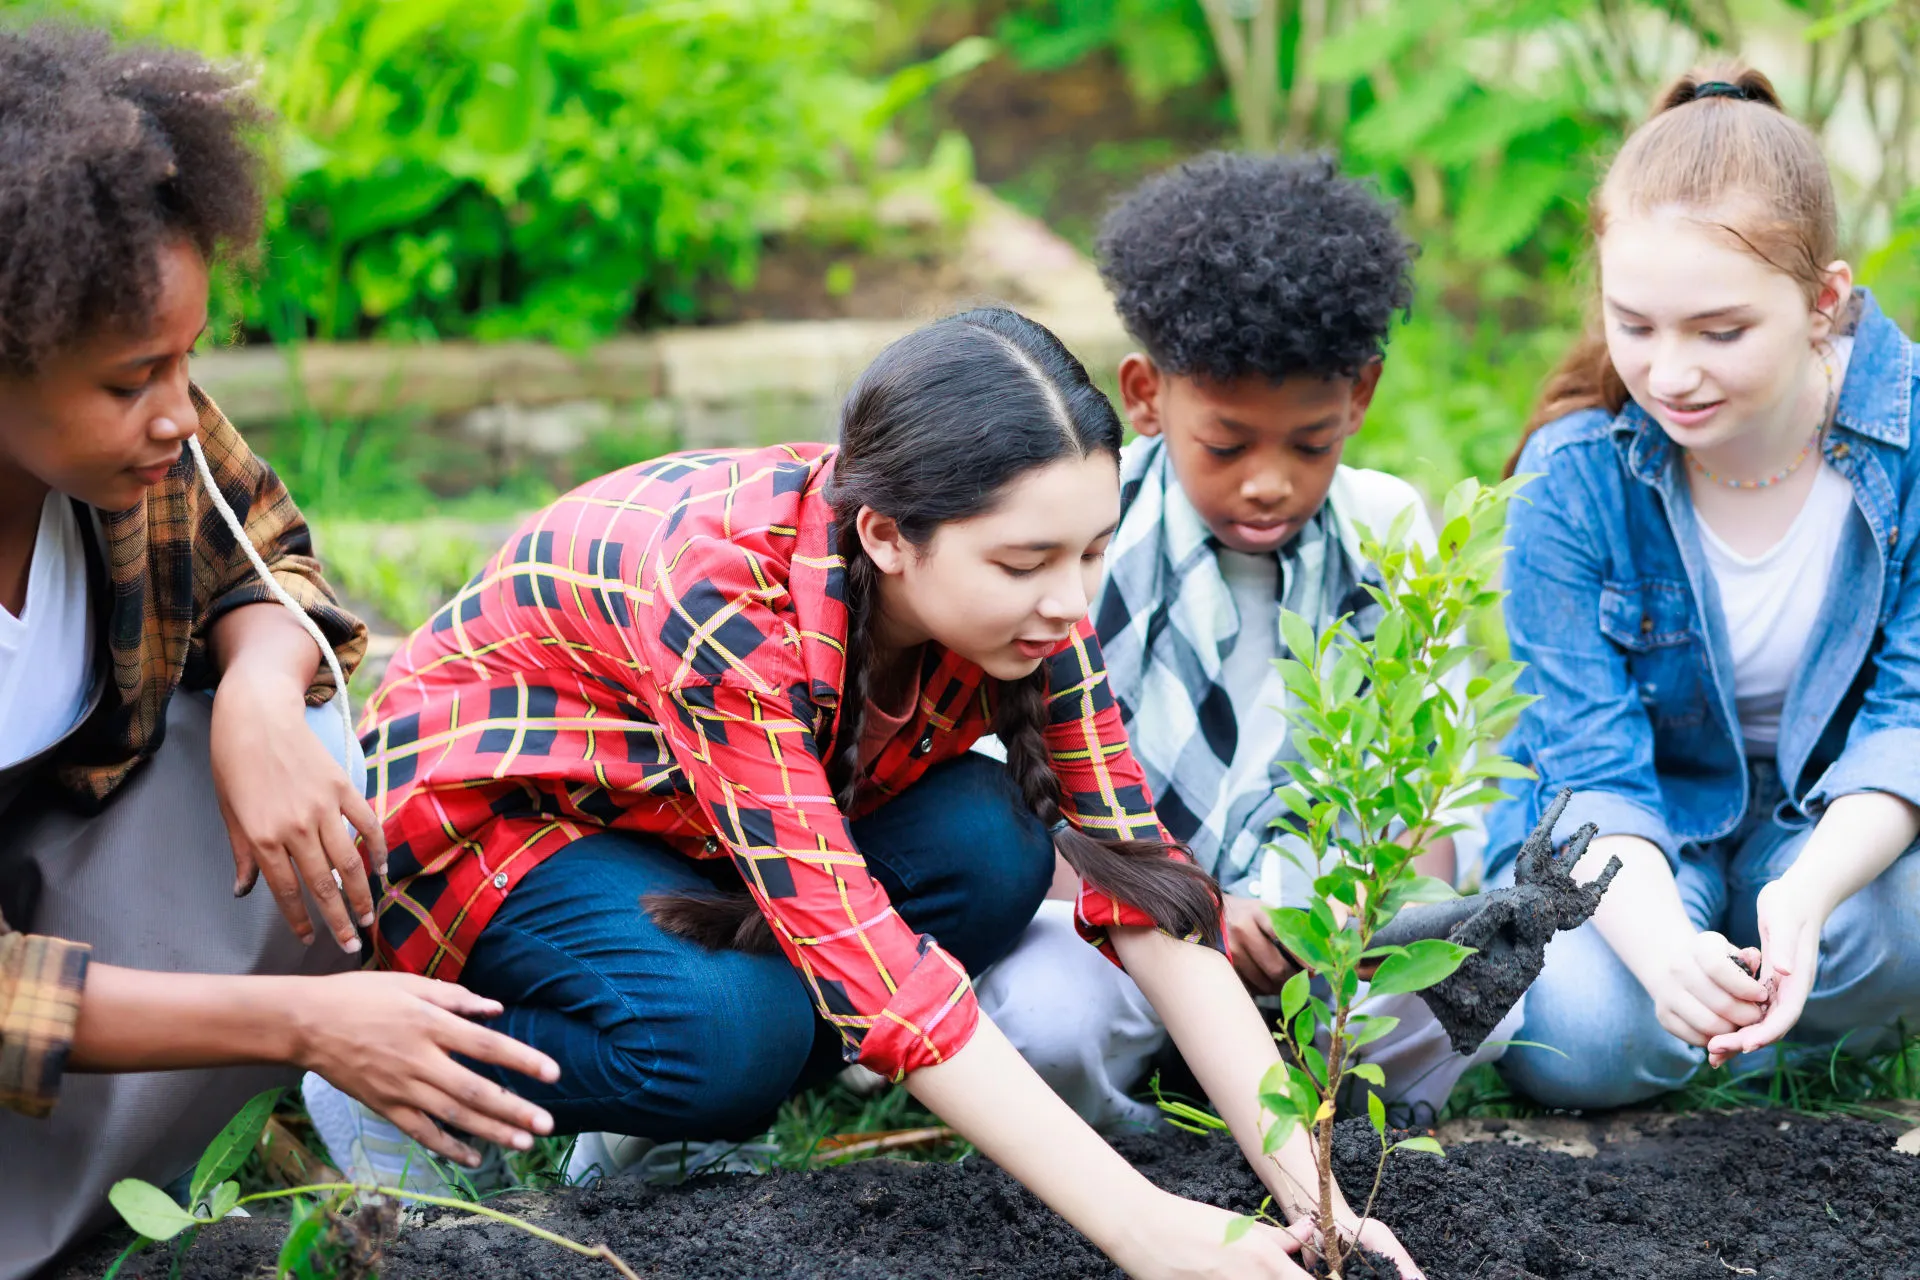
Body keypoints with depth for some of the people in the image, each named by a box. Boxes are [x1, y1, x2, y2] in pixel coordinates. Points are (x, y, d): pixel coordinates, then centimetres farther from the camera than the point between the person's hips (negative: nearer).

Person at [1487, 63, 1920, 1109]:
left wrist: (1808, 890, -40)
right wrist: (1658, 941, -43)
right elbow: (1592, 767, -21)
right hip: (1639, 828, 0)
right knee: (1580, 1042, -28)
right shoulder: (1572, 477, -20)